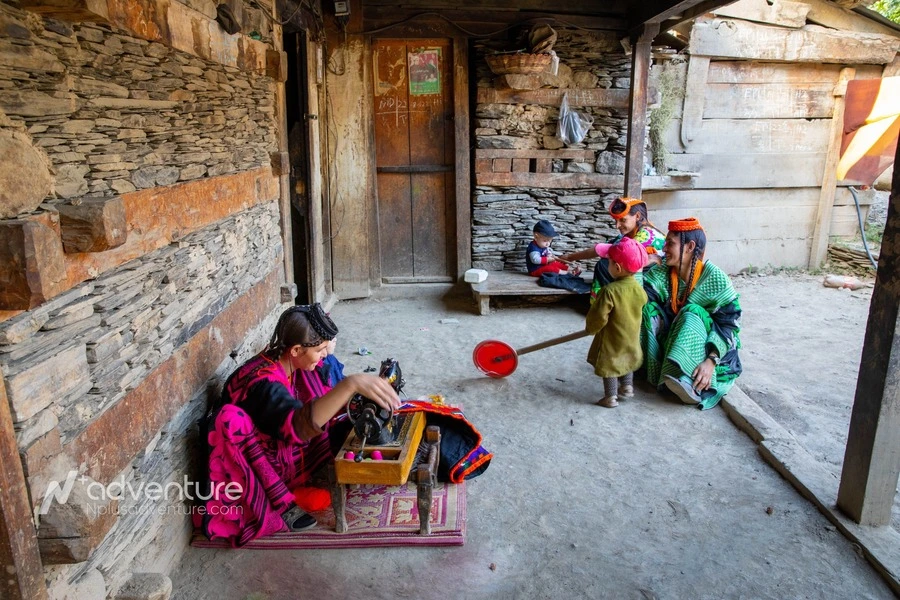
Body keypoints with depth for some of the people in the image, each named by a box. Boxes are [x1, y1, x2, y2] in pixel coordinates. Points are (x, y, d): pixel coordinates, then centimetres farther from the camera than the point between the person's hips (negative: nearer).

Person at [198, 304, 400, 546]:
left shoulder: (295, 364, -9)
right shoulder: (263, 381, -33)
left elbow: (323, 404, 6)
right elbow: (299, 425, -51)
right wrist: (350, 384, -62)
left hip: (284, 451, 7)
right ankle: (281, 503, -23)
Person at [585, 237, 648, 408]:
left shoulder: (610, 291, -30)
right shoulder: (639, 289, -8)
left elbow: (599, 316, -25)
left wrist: (591, 327, -4)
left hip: (612, 339, -6)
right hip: (631, 337, 6)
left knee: (609, 365, 9)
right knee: (627, 360, 27)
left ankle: (611, 397, 17)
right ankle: (627, 387, 38)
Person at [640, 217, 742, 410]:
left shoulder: (715, 278, -17)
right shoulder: (661, 273, -7)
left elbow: (728, 323, -20)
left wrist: (711, 361, -33)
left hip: (705, 344, -3)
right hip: (670, 340, 3)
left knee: (691, 314, -32)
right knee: (647, 308, -20)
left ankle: (686, 380, -45)